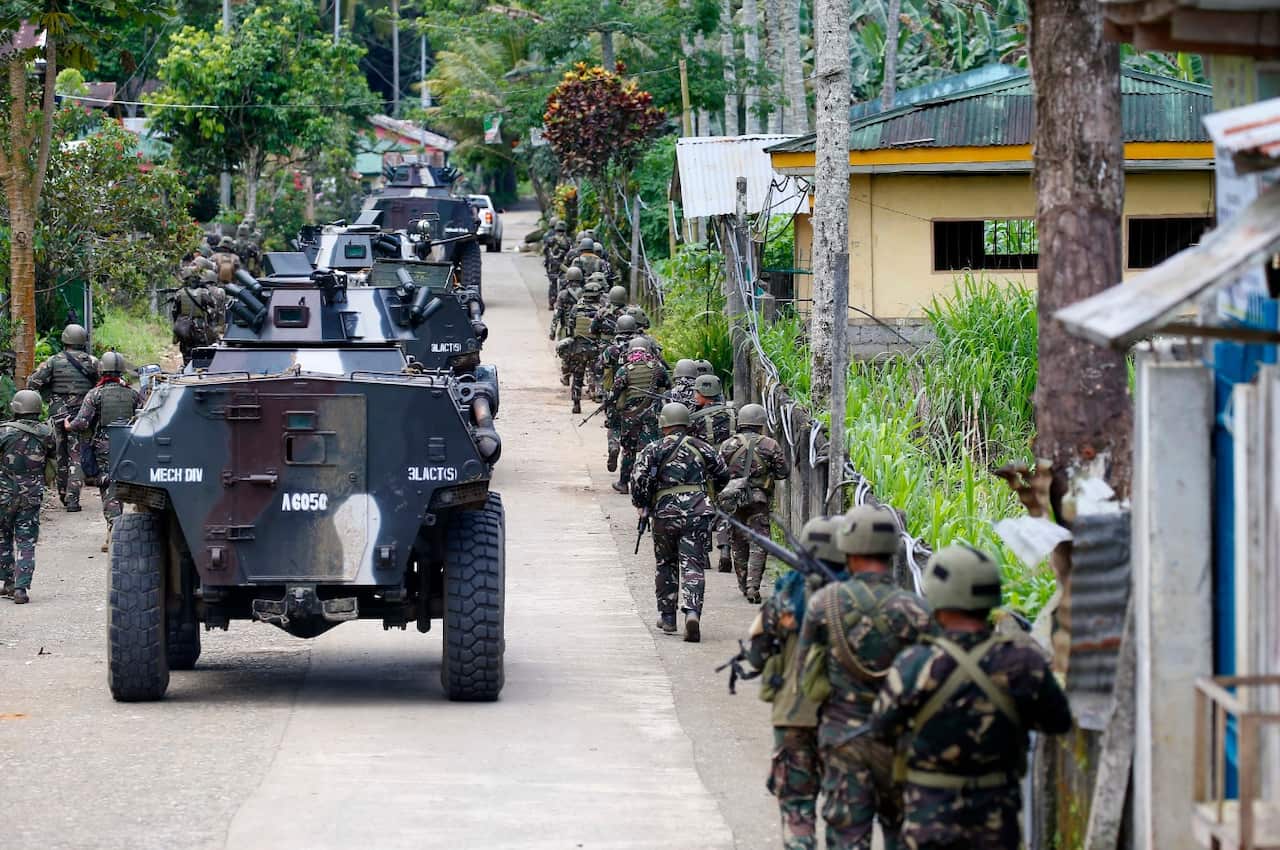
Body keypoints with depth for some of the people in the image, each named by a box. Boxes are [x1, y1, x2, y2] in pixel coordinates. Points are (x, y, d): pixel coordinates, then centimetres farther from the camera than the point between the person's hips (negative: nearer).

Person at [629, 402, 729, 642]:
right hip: (698, 512, 1)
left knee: (666, 565, 17)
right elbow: (722, 475, 17)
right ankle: (692, 612, -23)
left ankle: (667, 617, 22)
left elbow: (639, 478, -10)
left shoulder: (654, 449, 2)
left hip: (665, 513, -1)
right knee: (693, 566, -3)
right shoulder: (701, 448, 10)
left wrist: (641, 505, 4)